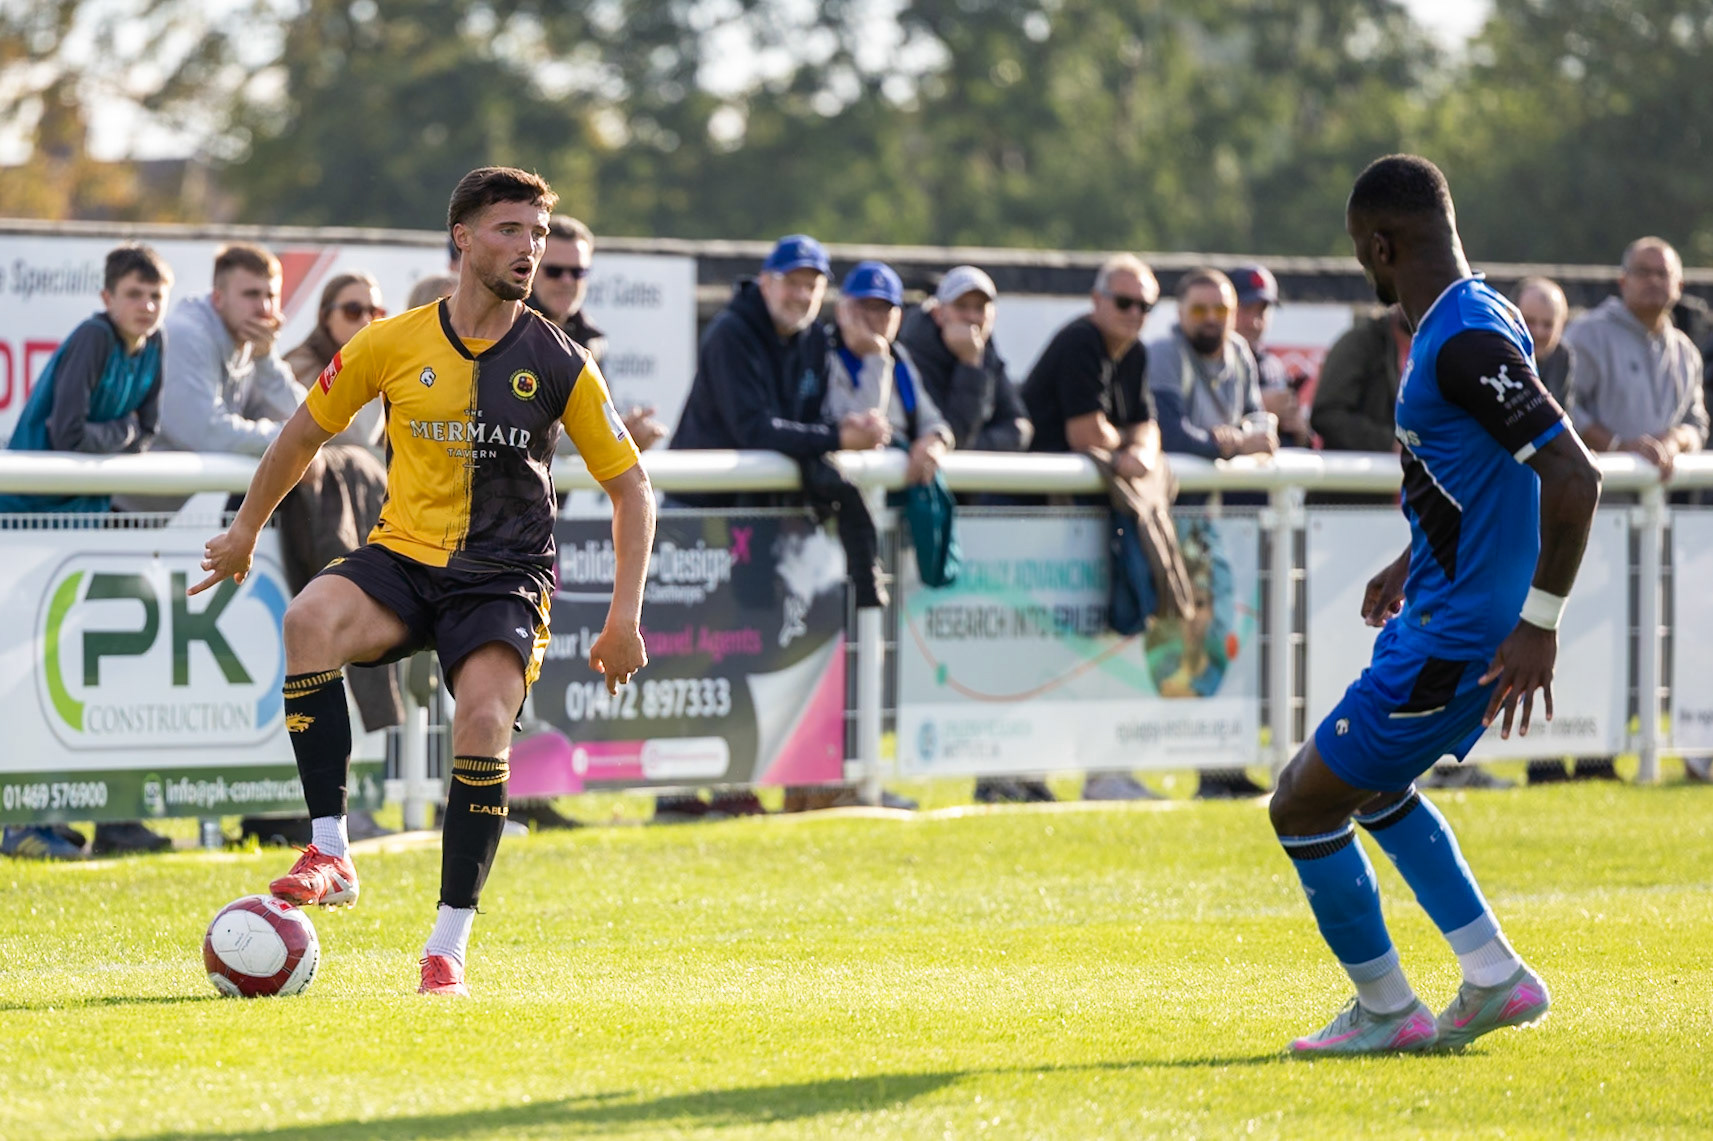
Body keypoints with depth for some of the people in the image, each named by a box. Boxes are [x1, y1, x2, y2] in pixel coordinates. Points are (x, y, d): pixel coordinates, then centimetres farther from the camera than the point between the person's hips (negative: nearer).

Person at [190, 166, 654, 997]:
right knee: (310, 620, -32)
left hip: (503, 577, -1)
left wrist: (624, 617, -2)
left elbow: (630, 488, 6)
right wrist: (246, 530, 24)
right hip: (401, 555, 1)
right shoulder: (393, 345, 0)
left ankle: (448, 945, -12)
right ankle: (331, 853, -27)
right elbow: (307, 431, 17)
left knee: (483, 727, -26)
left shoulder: (558, 366, -1)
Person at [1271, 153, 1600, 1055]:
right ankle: (1496, 978, 26)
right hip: (1440, 614, 10)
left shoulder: (1463, 343, -24)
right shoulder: (1473, 319, 8)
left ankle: (1385, 1012, 13)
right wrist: (1412, 562, 31)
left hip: (1452, 640, -10)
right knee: (1372, 783, 28)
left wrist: (1540, 623, -28)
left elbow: (1573, 475, -31)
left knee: (1303, 806, 1)